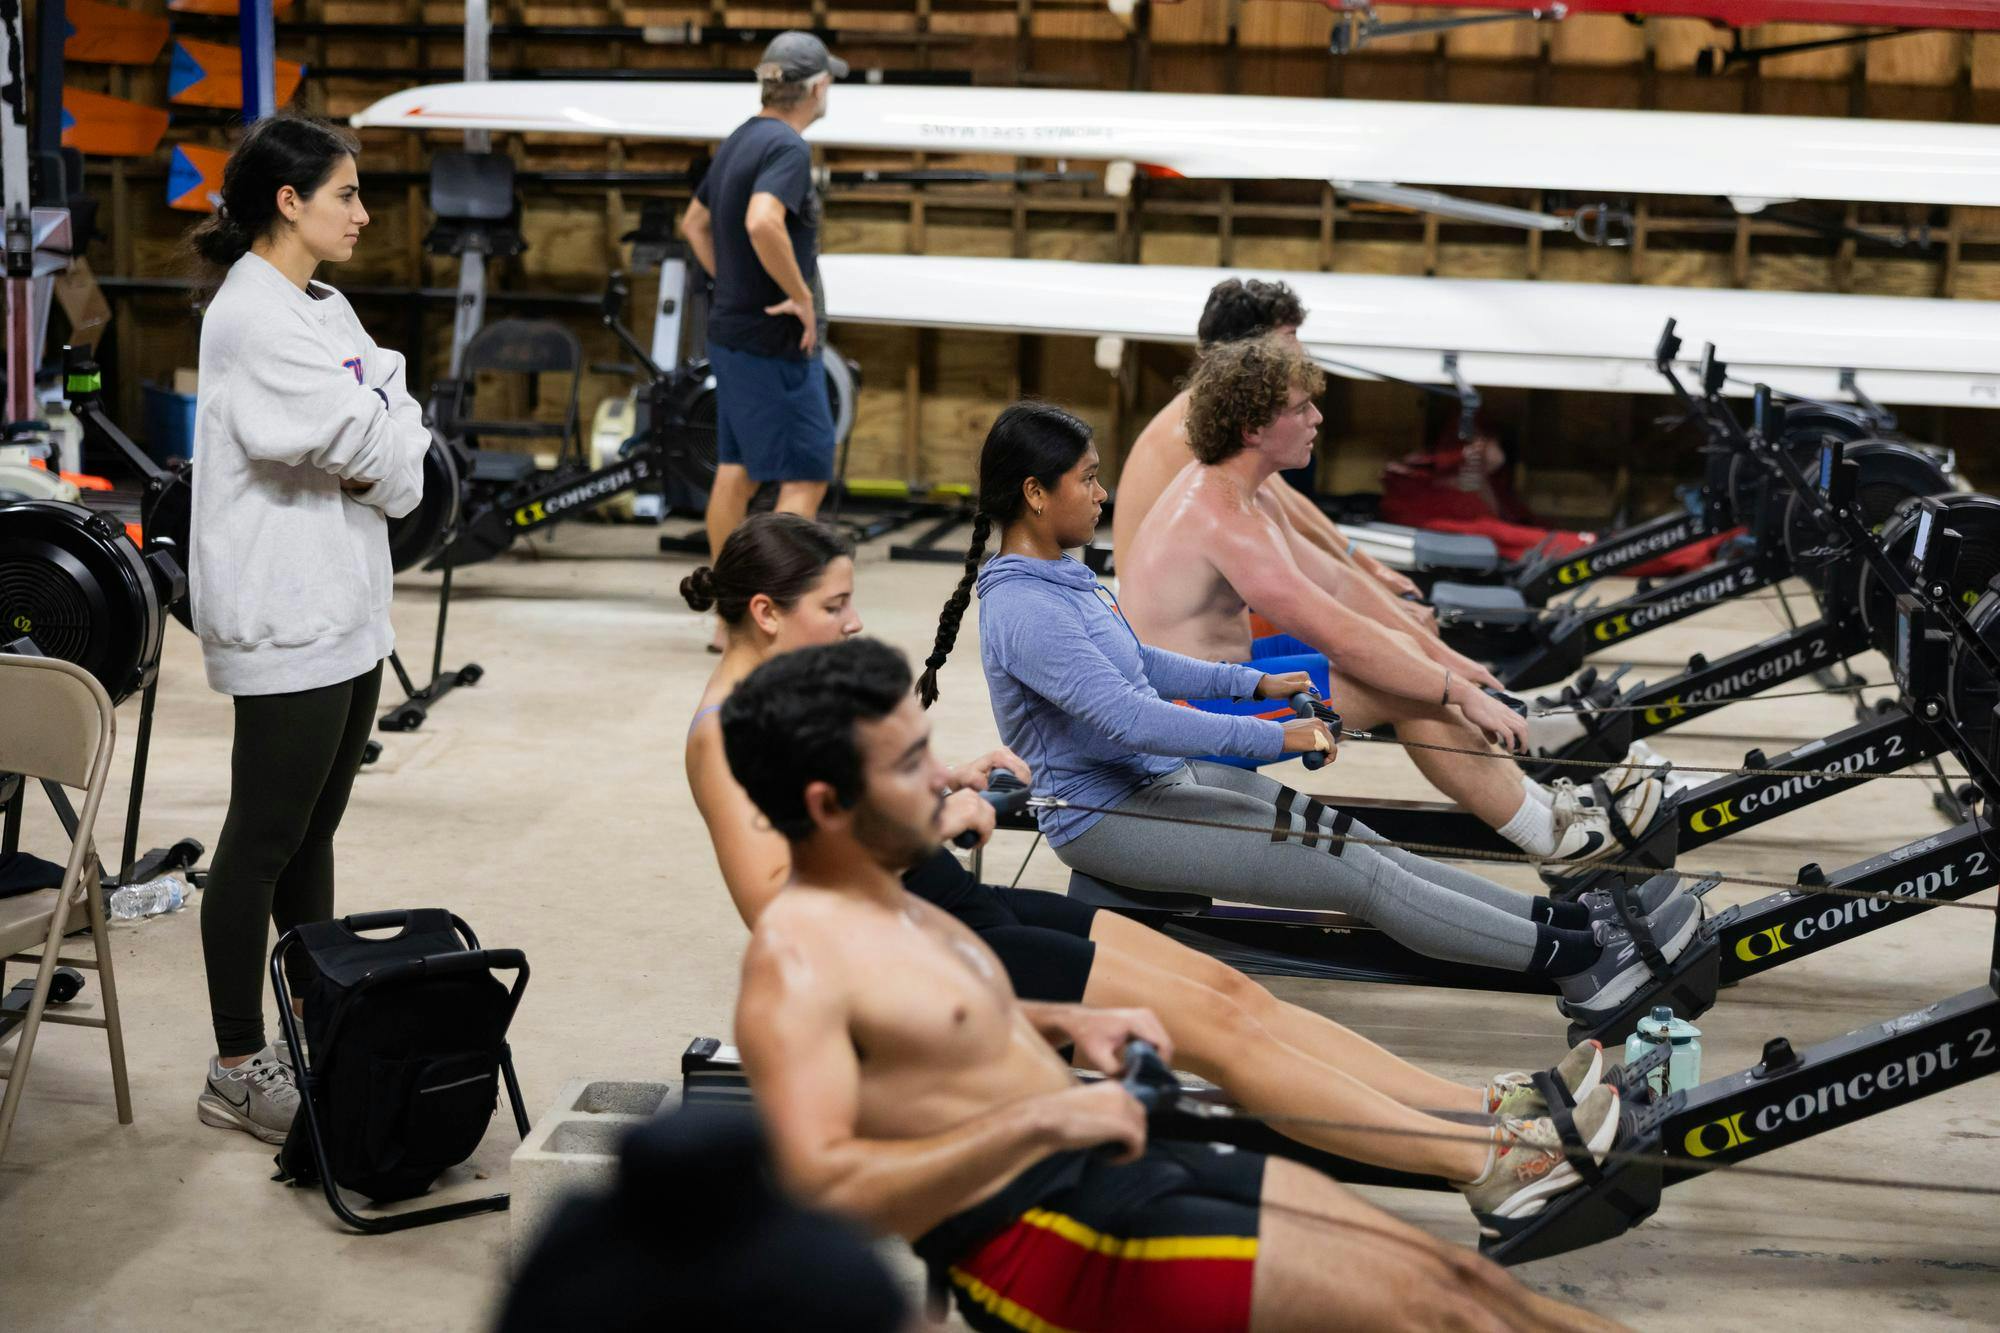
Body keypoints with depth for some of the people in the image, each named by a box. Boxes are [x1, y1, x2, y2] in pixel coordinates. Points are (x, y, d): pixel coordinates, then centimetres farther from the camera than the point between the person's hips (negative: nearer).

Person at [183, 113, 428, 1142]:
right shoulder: (253, 316, -16)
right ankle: (237, 1073, 6)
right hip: (286, 617, -9)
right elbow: (366, 442, -17)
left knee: (314, 834, 15)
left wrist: (379, 452, -10)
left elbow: (400, 433, 10)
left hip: (346, 607, 9)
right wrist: (388, 446, 3)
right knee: (264, 844, -2)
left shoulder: (322, 306, 14)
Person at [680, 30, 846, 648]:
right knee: (805, 477, -2)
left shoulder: (739, 141, 12)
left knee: (736, 474, 13)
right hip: (777, 344, -9)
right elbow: (762, 223, -35)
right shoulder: (788, 147, -17)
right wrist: (801, 295, -24)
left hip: (732, 334, 9)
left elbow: (695, 223, 24)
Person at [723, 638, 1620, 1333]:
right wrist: (1040, 1119, -29)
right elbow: (819, 1193, -29)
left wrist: (1063, 1024, 12)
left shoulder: (885, 903, 11)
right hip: (1032, 1241, -9)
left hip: (1109, 1164, 9)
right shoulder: (798, 964, -19)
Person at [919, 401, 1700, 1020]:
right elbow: (1129, 717, -30)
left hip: (1158, 777, 9)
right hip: (1107, 817, -9)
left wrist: (1254, 684, 17)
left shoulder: (1058, 576, 8)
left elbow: (1135, 664, 22)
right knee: (1358, 874, -12)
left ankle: (1566, 919, 1)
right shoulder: (1022, 612, -24)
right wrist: (1273, 738, -26)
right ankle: (1578, 964, -9)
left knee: (1357, 842, 1)